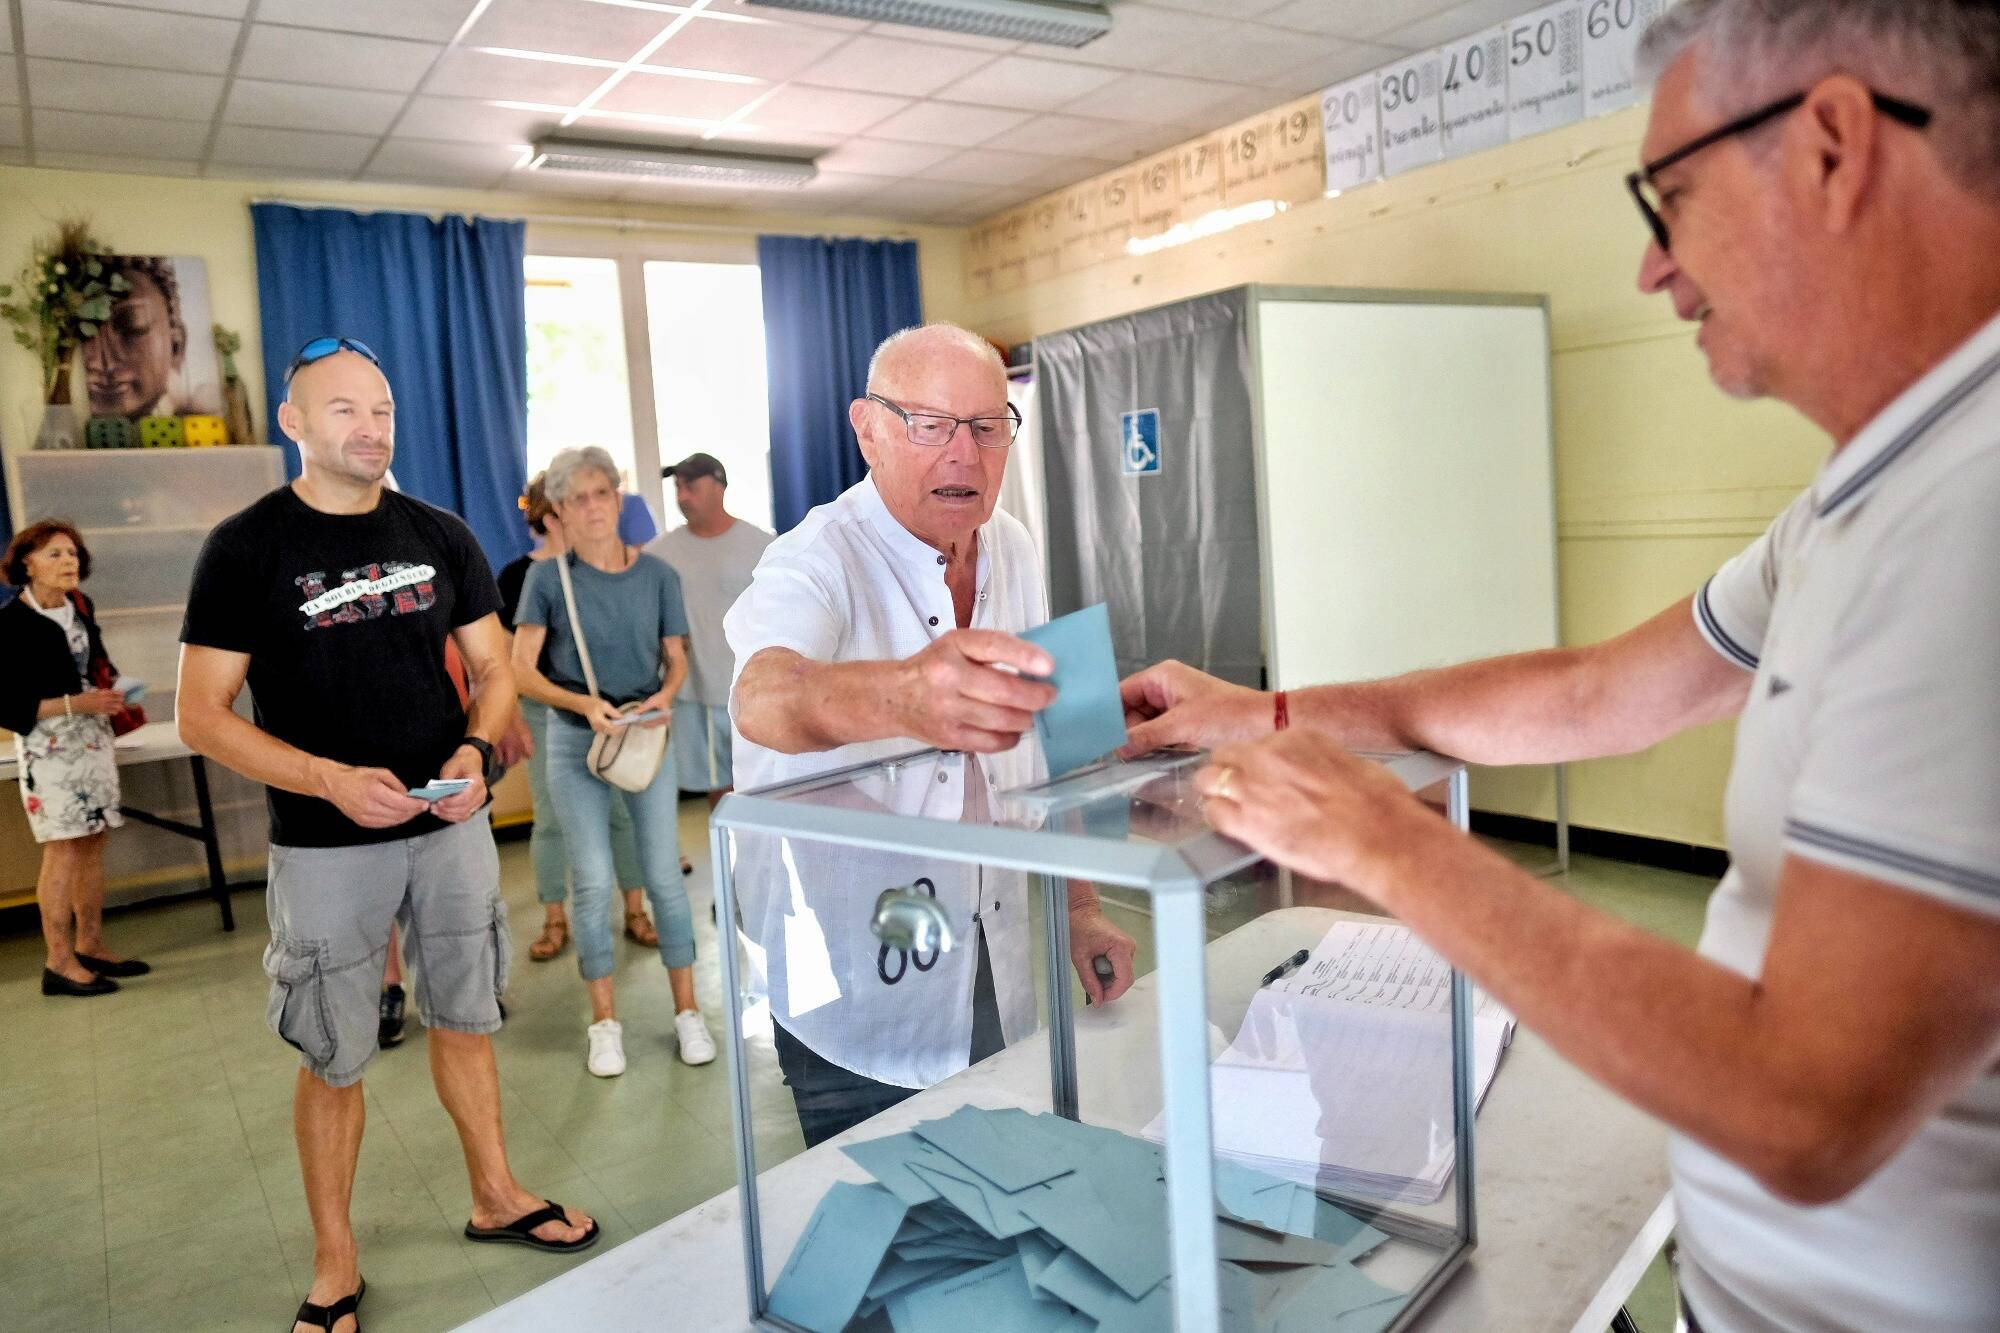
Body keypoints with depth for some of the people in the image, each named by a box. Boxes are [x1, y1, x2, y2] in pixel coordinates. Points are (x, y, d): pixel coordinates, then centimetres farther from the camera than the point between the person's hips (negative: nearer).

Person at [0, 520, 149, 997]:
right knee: (63, 848, -6)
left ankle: (90, 946, 17)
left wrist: (112, 695, 3)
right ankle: (58, 963, 1)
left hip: (93, 739, 6)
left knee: (92, 843, 8)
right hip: (49, 747, -6)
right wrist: (76, 704, -19)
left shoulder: (80, 608, 6)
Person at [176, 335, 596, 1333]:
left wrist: (476, 750, -11)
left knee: (465, 1018, 17)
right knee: (333, 1058, 8)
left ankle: (495, 1197, 36)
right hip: (326, 846, -3)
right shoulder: (248, 547, -7)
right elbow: (203, 714, -9)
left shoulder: (439, 536, 4)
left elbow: (493, 668, 10)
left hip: (452, 823, 4)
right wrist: (331, 779, -22)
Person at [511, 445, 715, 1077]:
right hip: (575, 739, -1)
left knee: (664, 874, 3)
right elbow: (522, 671, -7)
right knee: (593, 882, 2)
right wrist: (584, 702, -23)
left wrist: (665, 696, -15)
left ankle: (687, 1011, 15)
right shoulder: (549, 578, -5)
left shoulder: (657, 575, 0)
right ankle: (604, 1022, 15)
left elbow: (676, 658, 7)